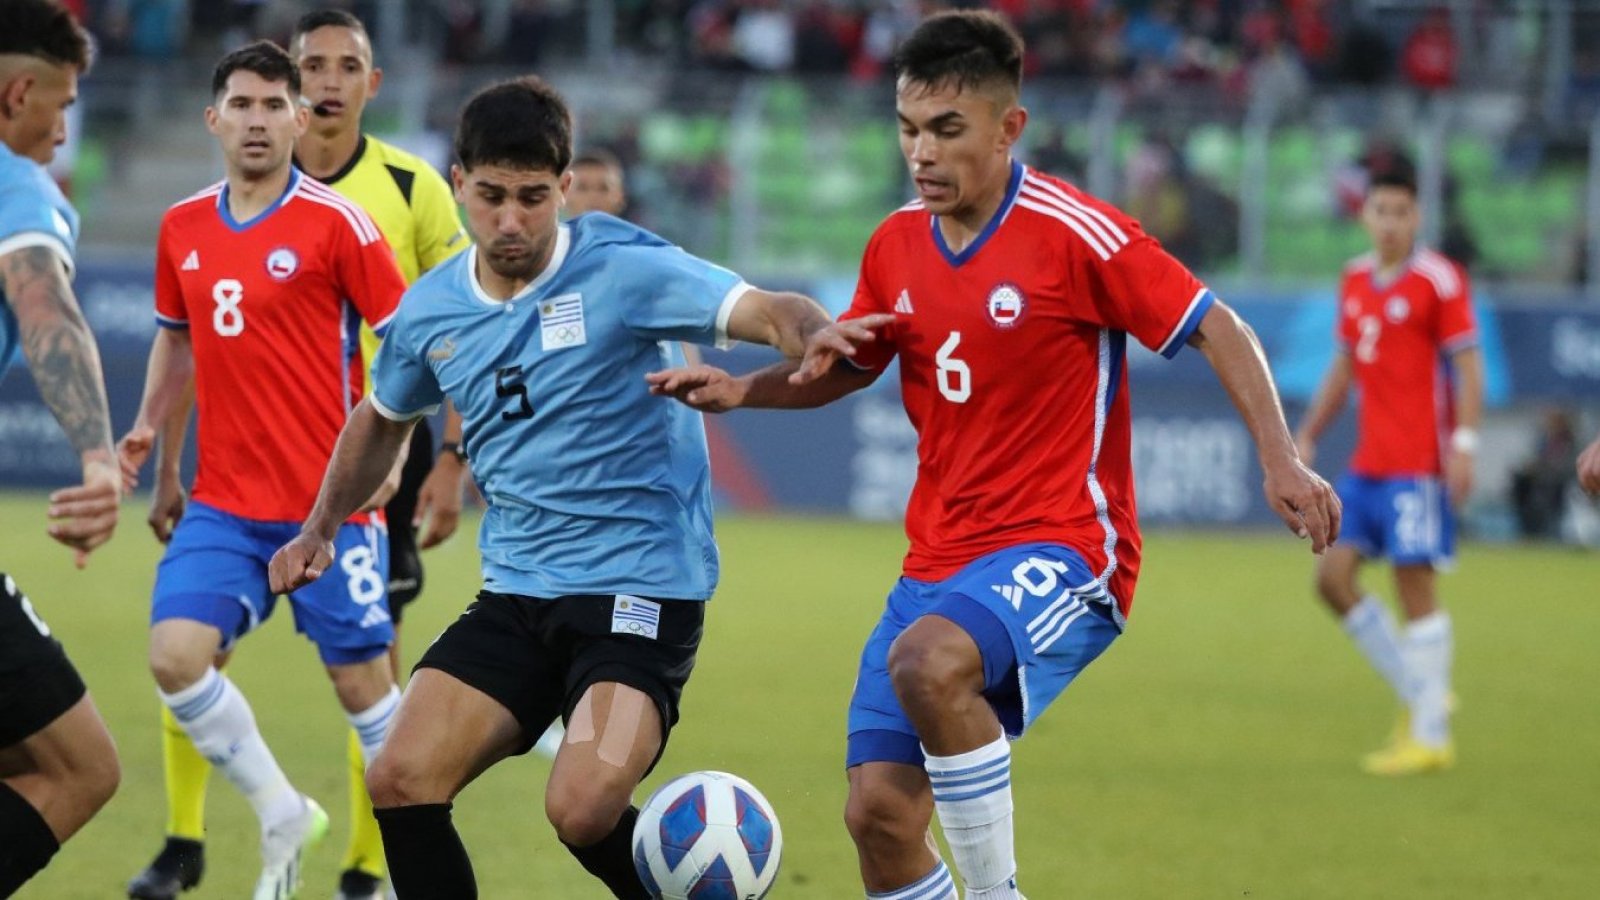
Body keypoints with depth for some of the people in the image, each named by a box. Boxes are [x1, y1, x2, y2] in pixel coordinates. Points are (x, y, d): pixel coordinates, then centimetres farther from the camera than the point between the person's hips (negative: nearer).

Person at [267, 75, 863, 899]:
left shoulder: (623, 269, -11)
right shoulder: (430, 312, 6)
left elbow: (763, 312, -24)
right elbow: (382, 420, 27)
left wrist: (814, 335, -45)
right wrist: (320, 530, 22)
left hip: (639, 586, -6)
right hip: (515, 596, 6)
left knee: (583, 809, -24)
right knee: (400, 782, -9)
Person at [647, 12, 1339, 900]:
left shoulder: (1073, 234, -12)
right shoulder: (897, 244, 7)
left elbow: (1217, 329, -8)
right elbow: (842, 364, 23)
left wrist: (1281, 462, -17)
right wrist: (741, 389, 5)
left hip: (1062, 550, -7)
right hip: (939, 560, 7)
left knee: (929, 660, -36)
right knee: (878, 810, -3)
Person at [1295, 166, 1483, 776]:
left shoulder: (1438, 280, -8)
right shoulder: (1355, 280, 13)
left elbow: (1468, 367, -10)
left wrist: (1464, 444, -18)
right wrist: (1307, 435, 17)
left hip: (1417, 465, -7)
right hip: (1367, 462, 7)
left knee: (1414, 582, -7)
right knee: (1333, 575, 1)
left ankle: (1430, 736, -1)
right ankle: (1420, 695, 14)